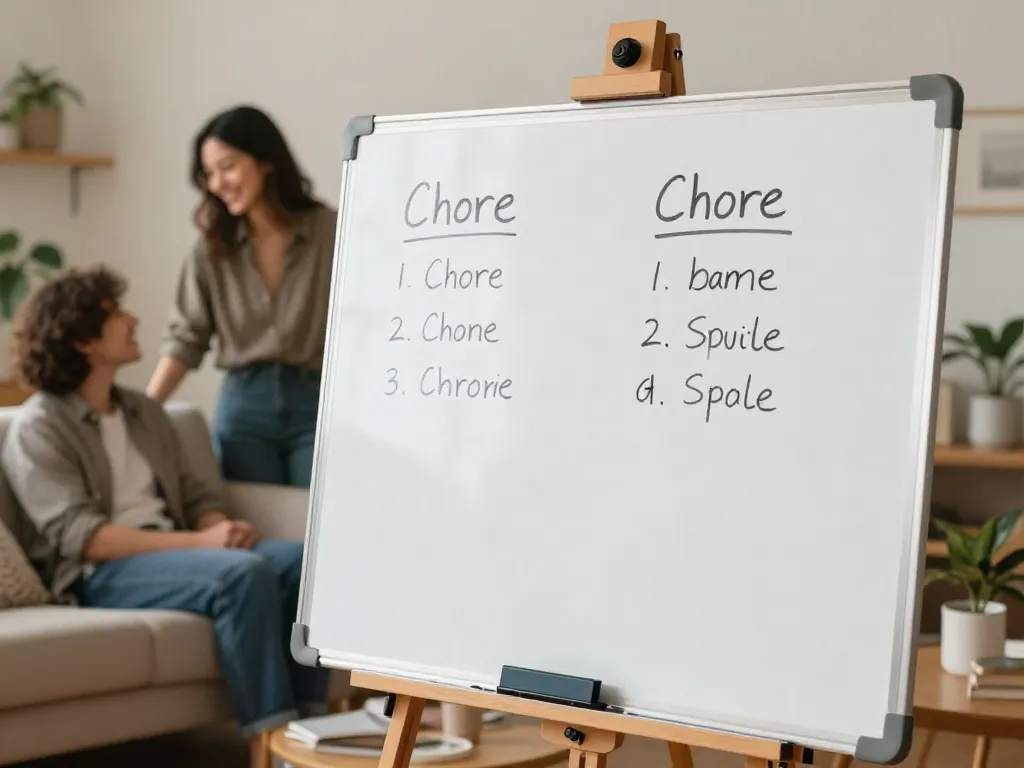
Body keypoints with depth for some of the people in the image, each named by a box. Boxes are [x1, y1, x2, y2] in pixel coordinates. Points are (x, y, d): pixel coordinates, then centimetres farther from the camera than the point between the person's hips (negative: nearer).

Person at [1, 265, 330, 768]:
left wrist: (223, 528, -9)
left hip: (172, 553, 7)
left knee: (298, 559, -20)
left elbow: (196, 495, 17)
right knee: (243, 574, -32)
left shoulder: (145, 412, 19)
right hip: (102, 573, -7)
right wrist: (198, 541, -23)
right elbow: (79, 536, -16)